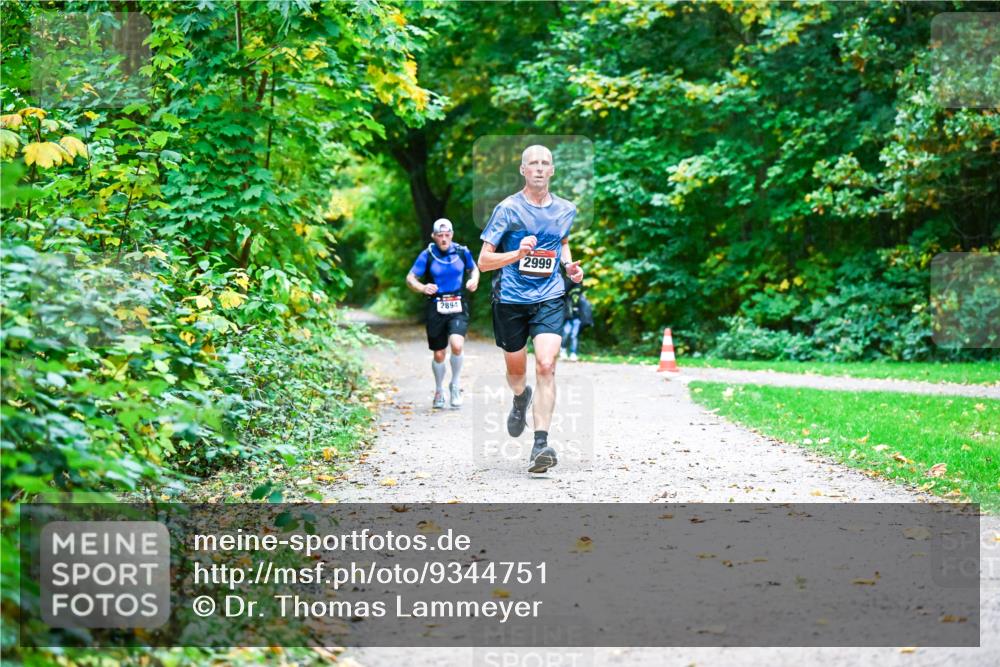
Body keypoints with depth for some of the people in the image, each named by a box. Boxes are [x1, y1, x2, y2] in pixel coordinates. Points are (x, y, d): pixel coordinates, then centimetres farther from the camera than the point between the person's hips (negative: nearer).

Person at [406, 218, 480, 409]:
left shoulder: (462, 252, 1)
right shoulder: (427, 255, -4)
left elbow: (474, 268, 19)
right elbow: (410, 278, -1)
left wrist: (474, 280, -3)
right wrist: (423, 288, -22)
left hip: (458, 307, 0)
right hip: (436, 309, 0)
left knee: (457, 345, -23)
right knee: (439, 355, 6)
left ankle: (455, 385, 0)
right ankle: (439, 391, 31)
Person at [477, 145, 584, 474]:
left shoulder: (566, 210, 4)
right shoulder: (507, 209, -8)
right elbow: (483, 261, -8)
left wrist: (569, 264, 7)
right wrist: (518, 253, -25)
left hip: (549, 298, 1)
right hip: (510, 300, -1)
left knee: (546, 366, -18)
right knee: (516, 371, 13)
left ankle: (540, 445, -21)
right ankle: (521, 399, 51)